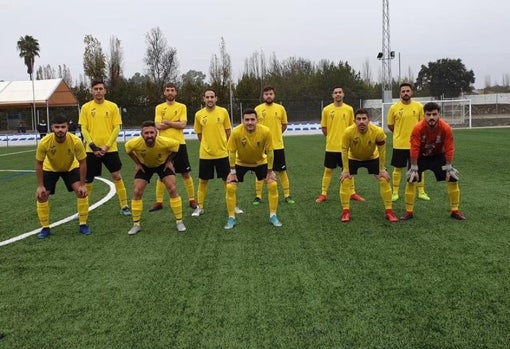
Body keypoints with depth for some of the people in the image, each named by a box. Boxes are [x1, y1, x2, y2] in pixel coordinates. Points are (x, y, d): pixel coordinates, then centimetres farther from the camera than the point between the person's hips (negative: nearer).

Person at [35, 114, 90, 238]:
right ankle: (45, 228, 9)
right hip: (50, 169, 1)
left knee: (81, 192, -16)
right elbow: (39, 164, -18)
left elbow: (82, 162, -21)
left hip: (71, 168, 0)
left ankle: (83, 224, -1)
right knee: (41, 195, -8)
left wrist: (82, 184, -21)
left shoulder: (76, 141, -35)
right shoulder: (44, 142, -34)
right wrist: (40, 186, -17)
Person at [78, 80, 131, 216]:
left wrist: (106, 146, -11)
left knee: (117, 176, 0)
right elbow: (83, 129, 1)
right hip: (91, 150, 1)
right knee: (88, 179, 8)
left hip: (110, 149, -1)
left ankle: (124, 206, 11)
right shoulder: (86, 107, 3)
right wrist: (93, 146, -11)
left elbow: (117, 128, -2)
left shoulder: (112, 106, 1)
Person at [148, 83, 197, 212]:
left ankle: (192, 200, 16)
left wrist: (167, 122, -7)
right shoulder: (159, 107, 5)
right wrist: (175, 123, -9)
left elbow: (183, 124, -10)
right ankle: (158, 202, 14)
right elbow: (158, 125, -8)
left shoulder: (181, 107, 3)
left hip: (179, 144, -1)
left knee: (185, 174, 5)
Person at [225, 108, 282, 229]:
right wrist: (232, 171, -14)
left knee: (273, 185, -9)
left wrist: (270, 171, -11)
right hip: (241, 163, 0)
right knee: (230, 187, -11)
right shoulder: (236, 132, -30)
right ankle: (231, 218, 5)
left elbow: (269, 152, -16)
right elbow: (232, 152, -18)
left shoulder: (265, 131, -28)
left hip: (260, 162, 1)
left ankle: (273, 216, 8)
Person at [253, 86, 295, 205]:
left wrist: (275, 134, 5)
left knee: (282, 171, 6)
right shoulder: (258, 109, -2)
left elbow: (284, 125, 11)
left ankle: (287, 195, 16)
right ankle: (258, 196, 16)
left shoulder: (280, 108, 1)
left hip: (278, 145, 1)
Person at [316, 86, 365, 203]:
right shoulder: (326, 109, -3)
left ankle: (353, 193, 22)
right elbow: (323, 127, 6)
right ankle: (323, 194, 14)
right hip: (331, 146, -1)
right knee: (328, 170, 5)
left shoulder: (349, 109, 0)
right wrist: (331, 138, 8)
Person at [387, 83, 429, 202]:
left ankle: (421, 192, 20)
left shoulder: (419, 106, -1)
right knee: (397, 168, 6)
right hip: (399, 144, -1)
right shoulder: (394, 108, -4)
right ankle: (395, 193, 17)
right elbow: (390, 125, 6)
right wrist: (400, 133, 9)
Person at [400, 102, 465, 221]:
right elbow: (414, 149, -24)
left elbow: (449, 149, -18)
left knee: (453, 179, -3)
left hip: (438, 156, 1)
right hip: (421, 156, -1)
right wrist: (414, 168, -21)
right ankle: (409, 211, 5)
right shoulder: (418, 128, -29)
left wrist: (448, 167, -16)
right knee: (410, 181, -10)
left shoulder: (446, 127, -25)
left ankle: (455, 210, 13)